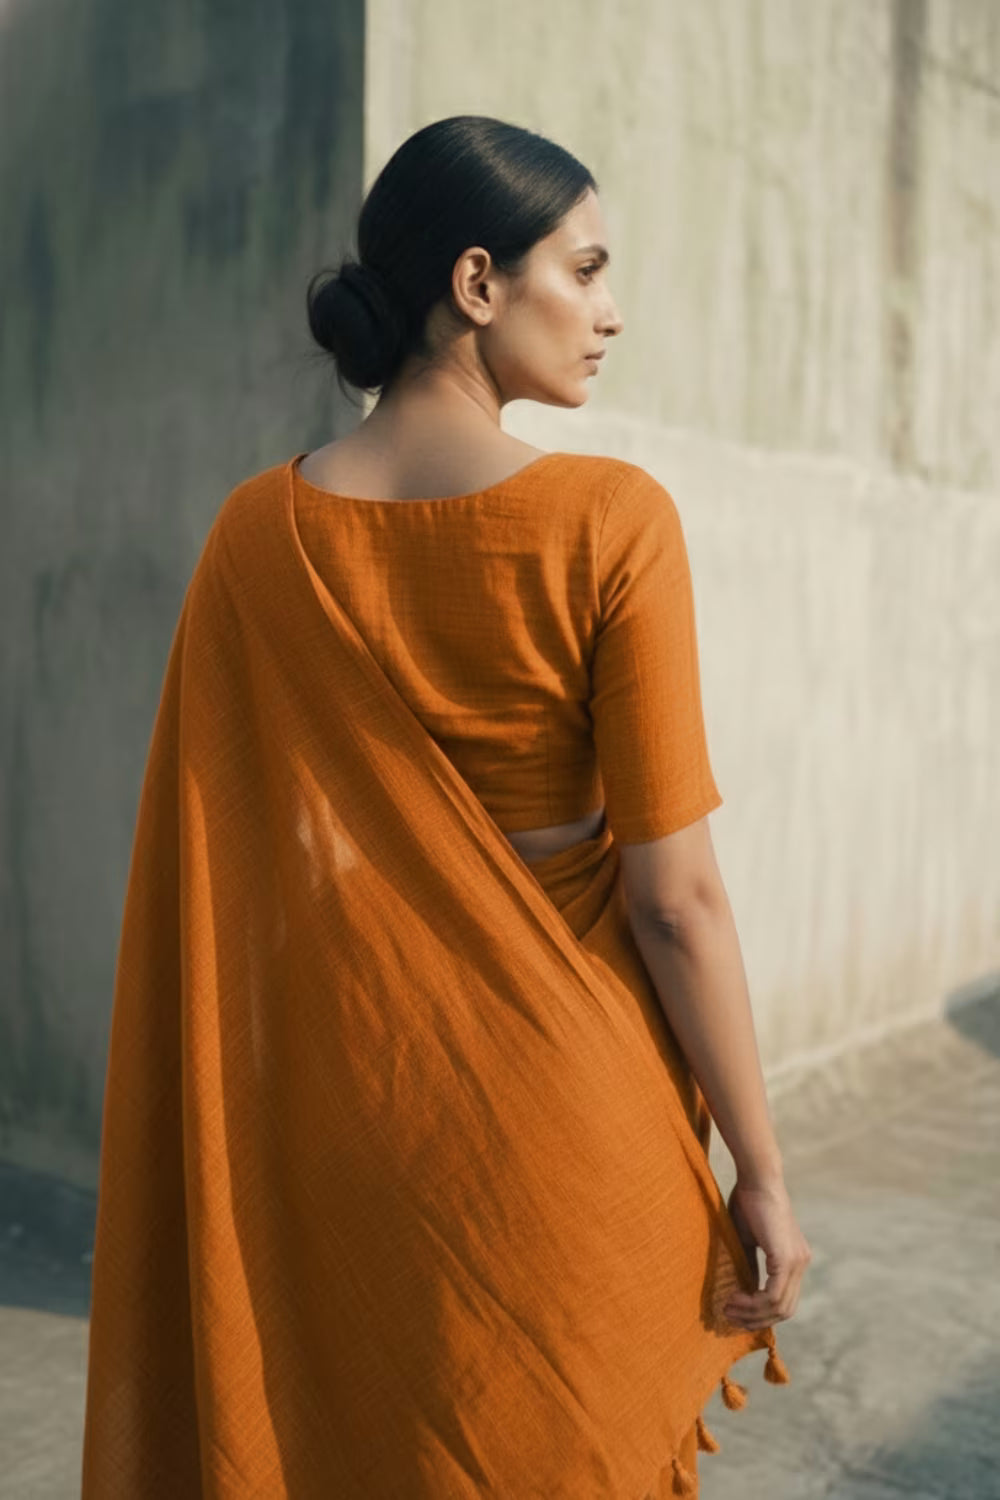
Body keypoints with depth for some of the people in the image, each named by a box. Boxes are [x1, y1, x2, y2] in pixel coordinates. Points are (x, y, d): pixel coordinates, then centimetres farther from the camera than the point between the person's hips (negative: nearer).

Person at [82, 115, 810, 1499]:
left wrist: (242, 1160, 12)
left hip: (346, 1109, 4)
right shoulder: (608, 522, -17)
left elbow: (226, 882, -1)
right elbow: (675, 897, -16)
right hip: (571, 1100, -3)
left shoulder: (257, 537, -5)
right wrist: (762, 1173, -5)